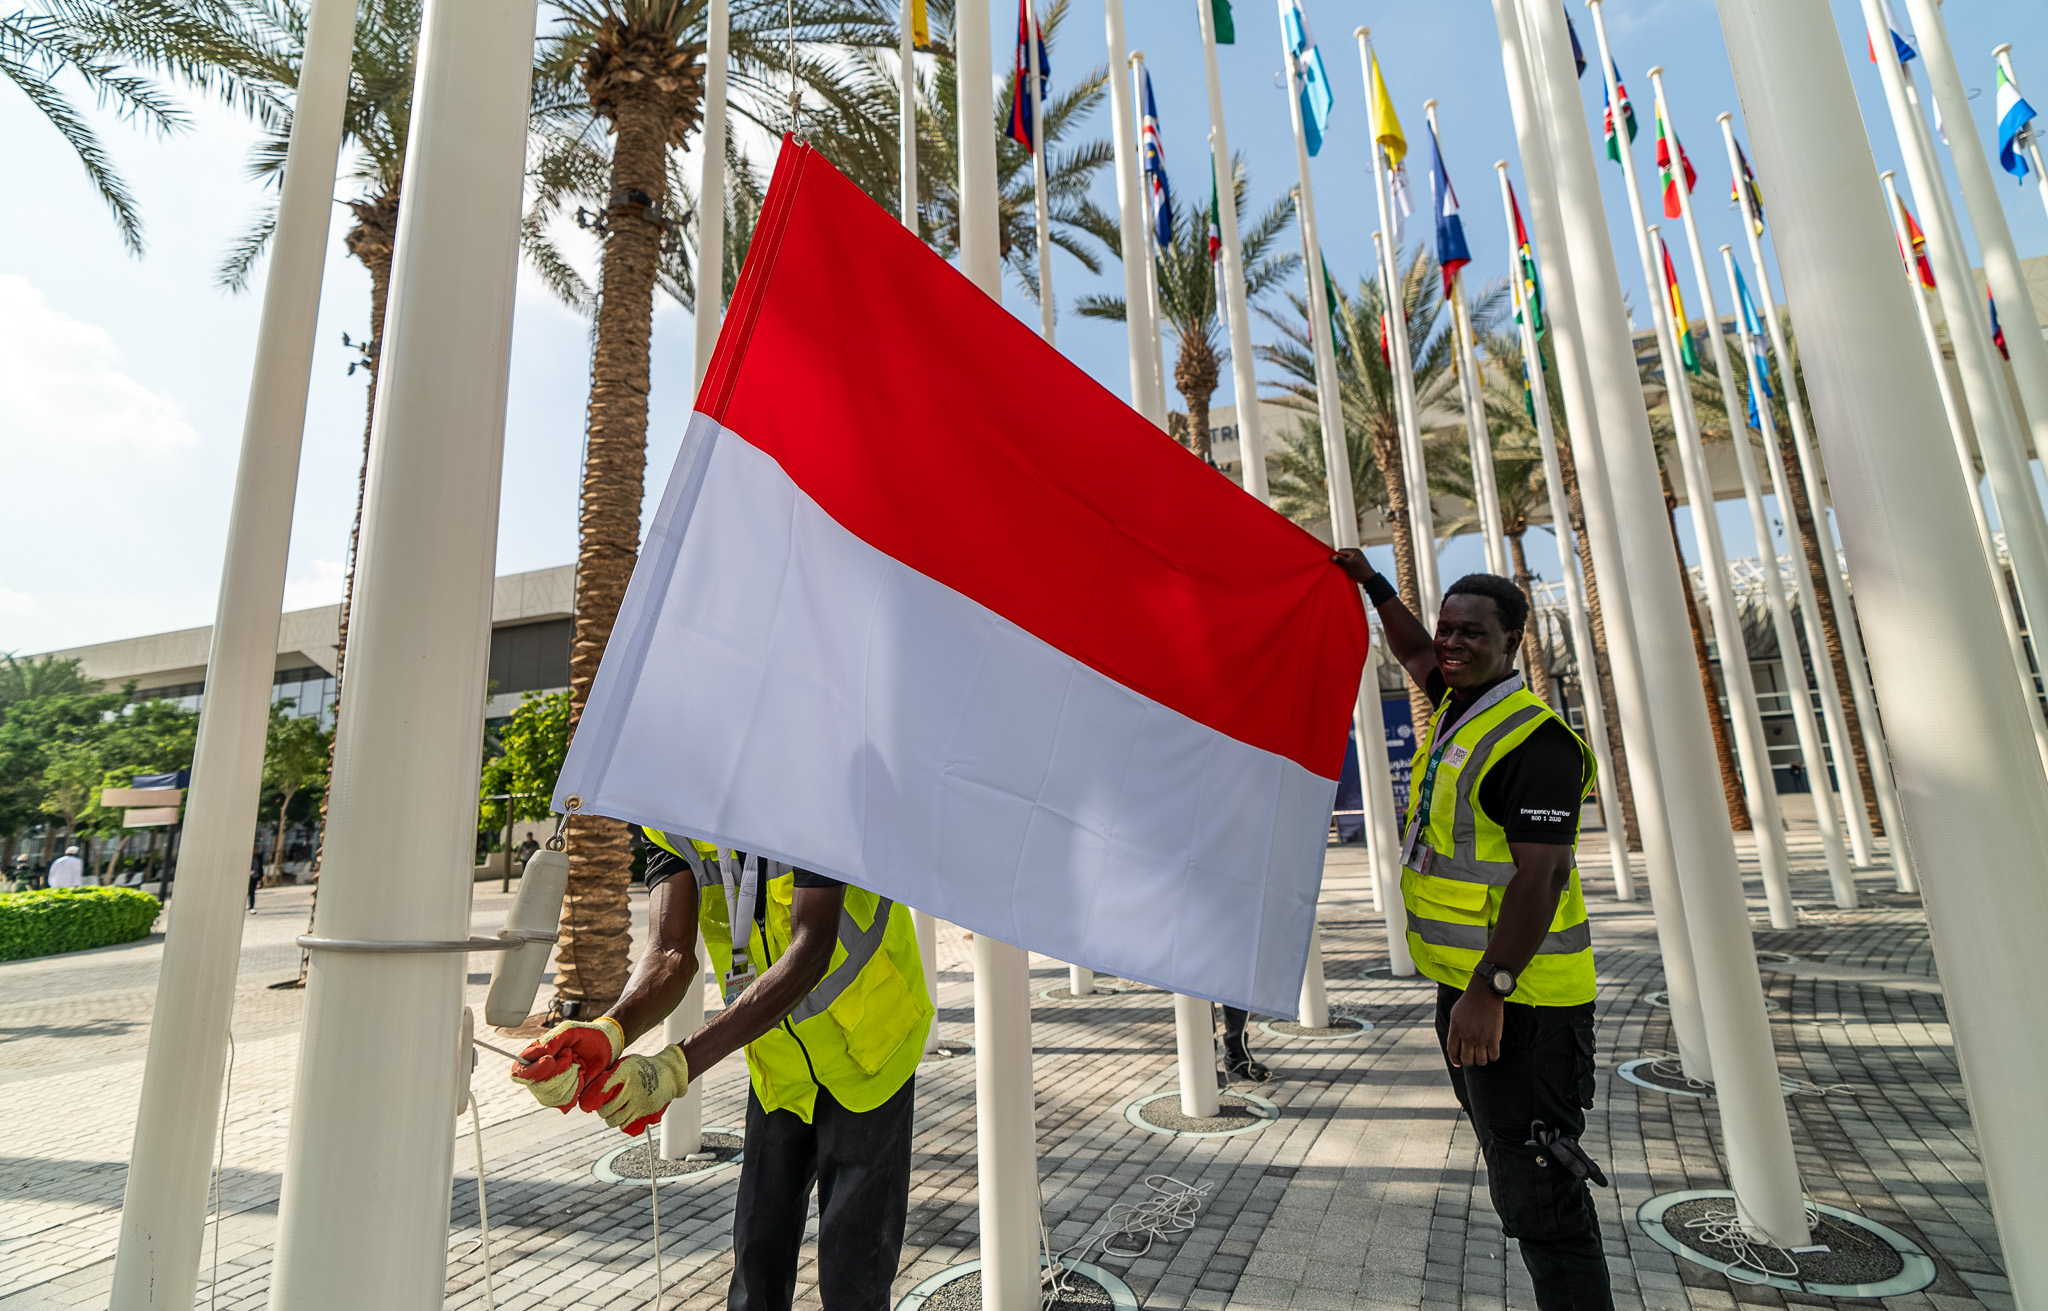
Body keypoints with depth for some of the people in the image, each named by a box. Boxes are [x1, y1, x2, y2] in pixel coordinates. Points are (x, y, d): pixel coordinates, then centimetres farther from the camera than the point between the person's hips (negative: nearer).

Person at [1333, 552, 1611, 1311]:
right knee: (1517, 1182, 21)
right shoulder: (1460, 705, 9)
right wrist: (1371, 584, 30)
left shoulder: (1532, 740, -19)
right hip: (1468, 986, 10)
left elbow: (1540, 876, -25)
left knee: (1539, 1194, -3)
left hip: (1518, 1000, -10)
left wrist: (1489, 993, -27)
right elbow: (1414, 653, 30)